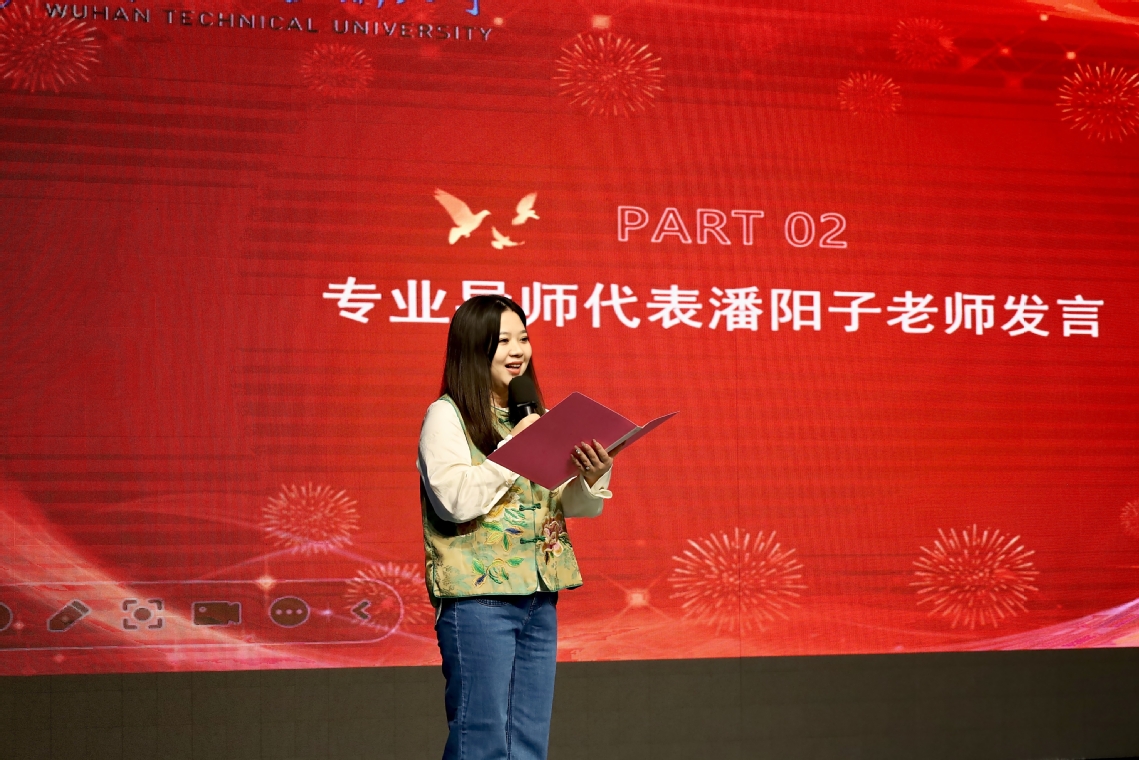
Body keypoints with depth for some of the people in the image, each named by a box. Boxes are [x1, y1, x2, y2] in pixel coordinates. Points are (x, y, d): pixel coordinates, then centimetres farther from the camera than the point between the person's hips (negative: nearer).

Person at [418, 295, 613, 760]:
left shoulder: (529, 415, 15)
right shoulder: (447, 415, -4)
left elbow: (568, 504, 13)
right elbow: (454, 499, -17)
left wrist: (594, 476, -7)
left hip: (539, 598, 7)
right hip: (478, 597, -7)